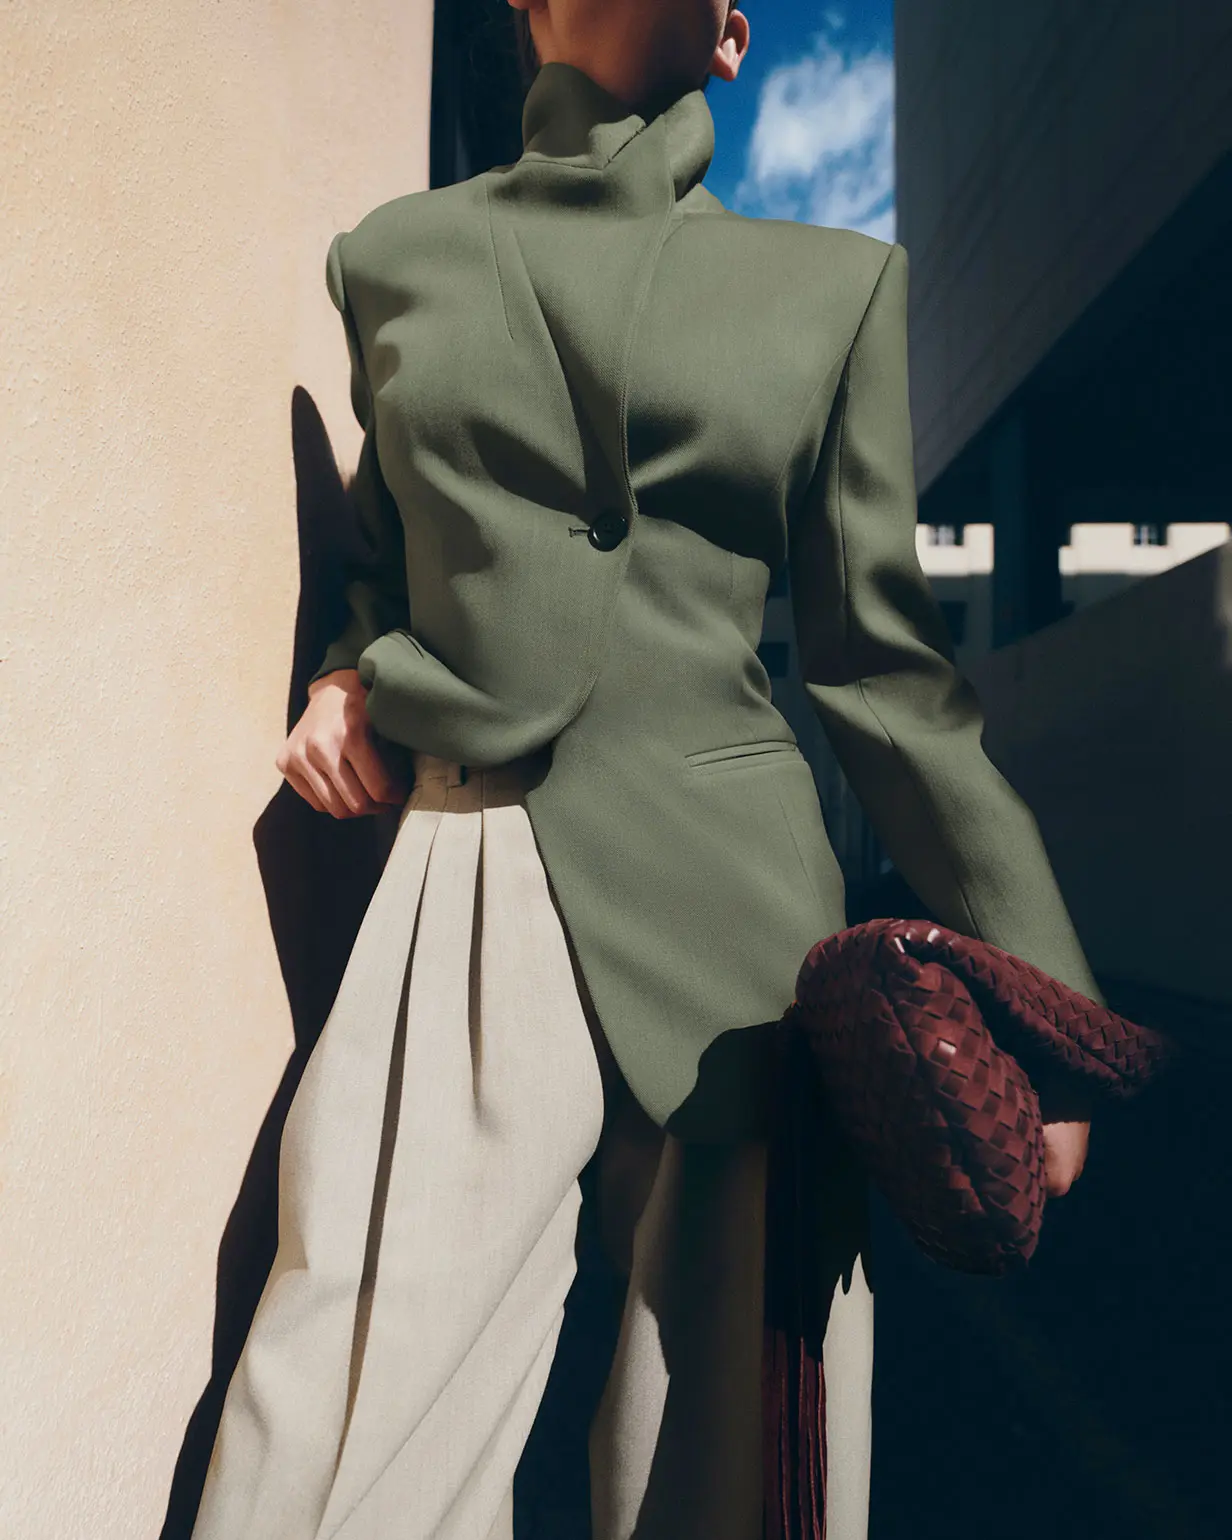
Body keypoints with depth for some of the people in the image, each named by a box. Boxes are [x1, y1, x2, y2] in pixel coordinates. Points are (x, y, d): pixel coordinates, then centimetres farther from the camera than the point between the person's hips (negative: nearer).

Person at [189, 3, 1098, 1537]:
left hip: (731, 894, 1)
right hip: (461, 889, 1)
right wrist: (349, 672, 3)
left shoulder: (835, 284, 11)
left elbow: (878, 659, 8)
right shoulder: (393, 255, 14)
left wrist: (1028, 992, 5)